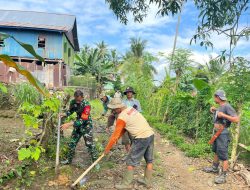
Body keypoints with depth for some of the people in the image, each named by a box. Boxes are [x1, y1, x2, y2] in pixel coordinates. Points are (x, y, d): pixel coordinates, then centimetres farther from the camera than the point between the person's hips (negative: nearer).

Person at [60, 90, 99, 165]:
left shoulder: (86, 105, -29)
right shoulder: (73, 102, -10)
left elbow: (83, 120, -33)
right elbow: (71, 111, 11)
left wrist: (69, 124, -40)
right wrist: (64, 114, -10)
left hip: (86, 126, -6)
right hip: (77, 125, 6)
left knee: (89, 144, -7)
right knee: (72, 143, 13)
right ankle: (69, 160, 32)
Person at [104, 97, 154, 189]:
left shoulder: (121, 118, -12)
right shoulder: (131, 109, 11)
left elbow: (115, 134, -5)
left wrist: (107, 149, 7)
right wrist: (117, 138, 22)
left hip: (141, 138, -8)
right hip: (150, 134, 9)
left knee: (131, 162, 6)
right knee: (149, 160, 18)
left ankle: (126, 184, 16)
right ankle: (147, 181, 33)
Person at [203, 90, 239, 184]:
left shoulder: (227, 106, -18)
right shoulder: (220, 107, 8)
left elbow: (236, 119, -24)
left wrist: (223, 115, -27)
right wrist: (215, 110, 10)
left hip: (223, 134, -10)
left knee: (223, 155, -4)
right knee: (216, 151, 22)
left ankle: (223, 176, 4)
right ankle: (214, 168, 38)